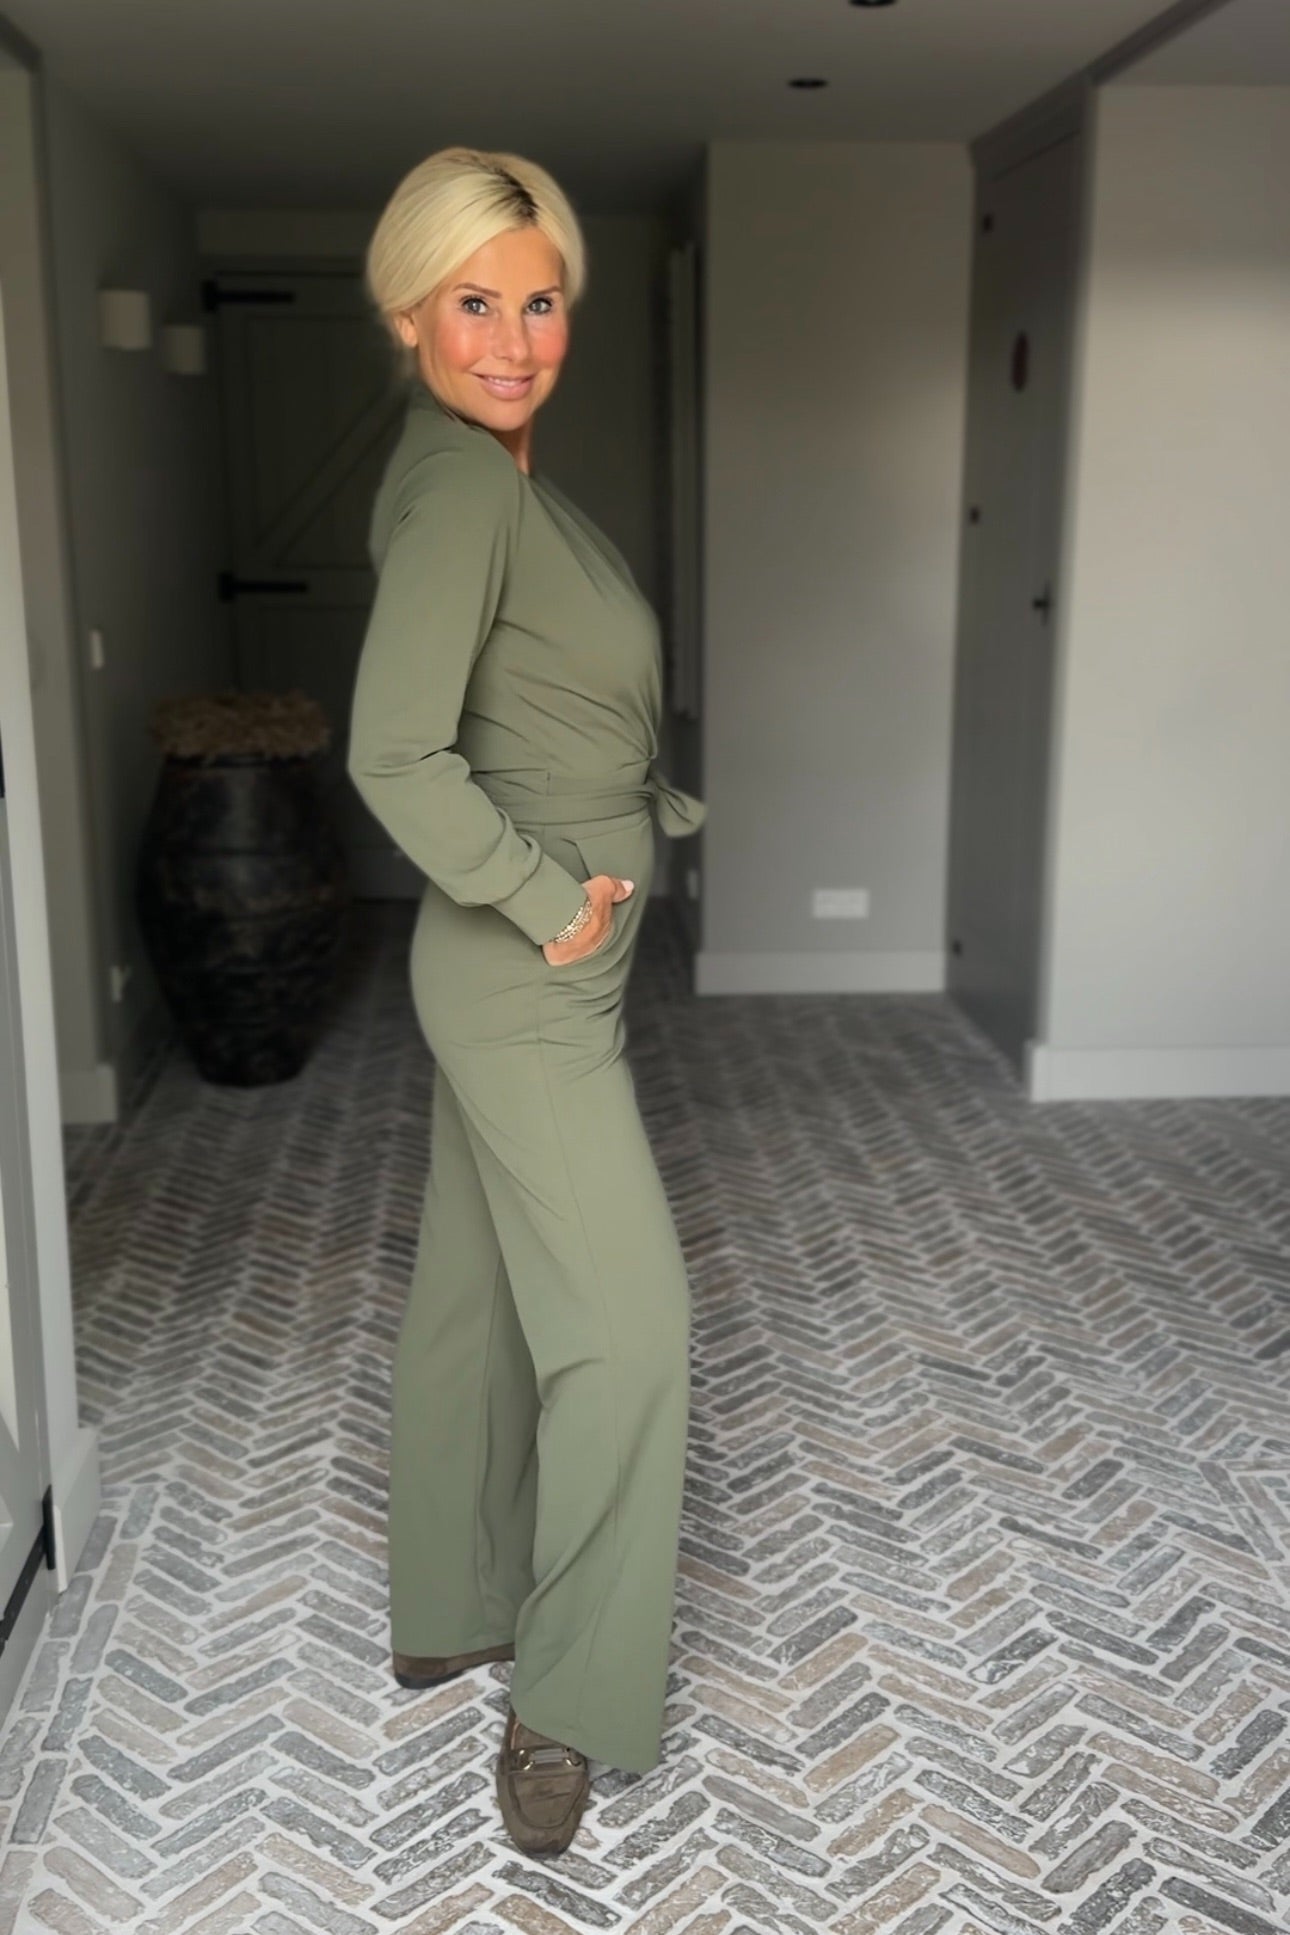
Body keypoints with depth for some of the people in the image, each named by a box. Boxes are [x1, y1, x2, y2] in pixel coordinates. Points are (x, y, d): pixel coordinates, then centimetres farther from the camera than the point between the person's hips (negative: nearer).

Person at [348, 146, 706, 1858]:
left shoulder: (506, 474, 12)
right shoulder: (456, 485, -18)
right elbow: (395, 754, -28)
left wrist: (656, 806, 14)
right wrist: (549, 899, -20)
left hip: (539, 955, 10)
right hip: (526, 971, -10)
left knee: (478, 1291, 17)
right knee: (628, 1317, -4)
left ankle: (449, 1617, 33)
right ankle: (567, 1703, 11)